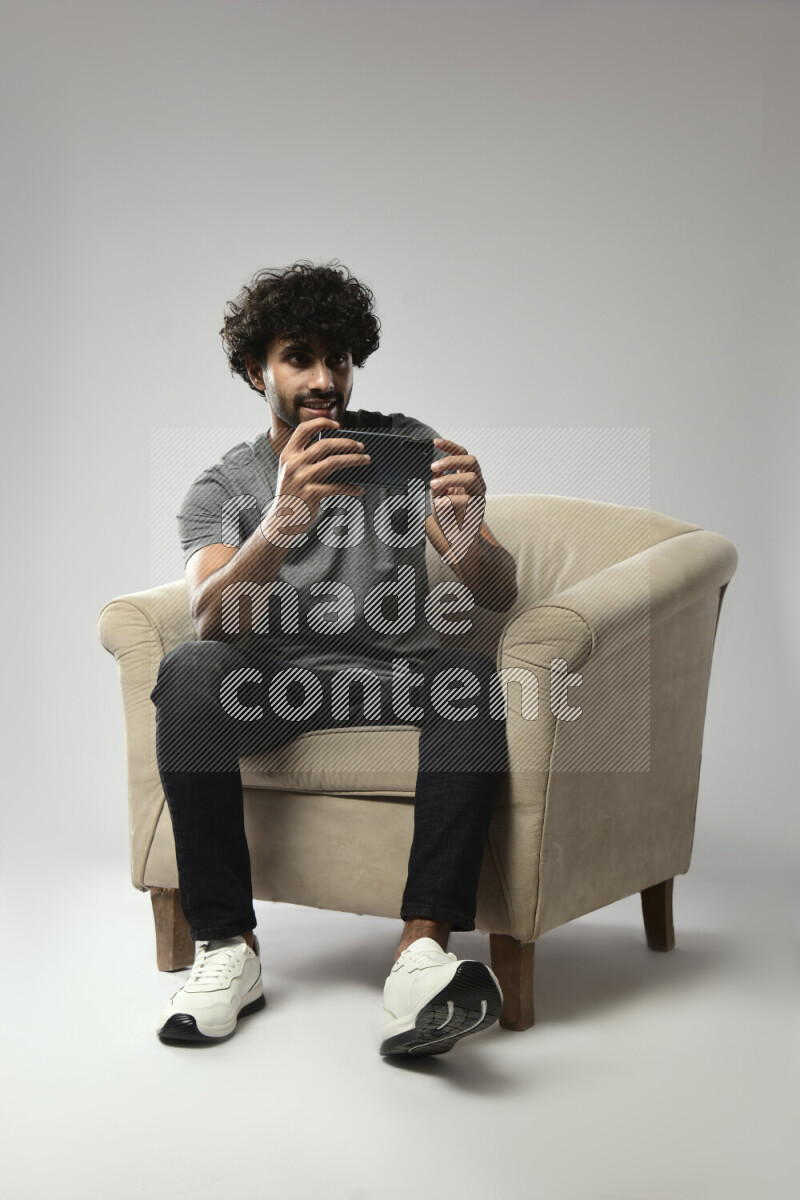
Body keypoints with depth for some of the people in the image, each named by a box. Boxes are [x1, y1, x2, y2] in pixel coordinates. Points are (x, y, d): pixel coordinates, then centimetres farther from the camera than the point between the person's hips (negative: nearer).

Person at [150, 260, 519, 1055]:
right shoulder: (220, 490, 4)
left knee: (474, 678, -33)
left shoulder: (406, 446, 6)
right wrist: (284, 517, -37)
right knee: (187, 672, -32)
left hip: (395, 676, 0)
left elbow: (498, 594, -5)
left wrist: (465, 533, -30)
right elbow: (214, 619, -18)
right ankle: (227, 946, -24)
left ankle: (422, 948, -42)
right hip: (273, 685, 0)